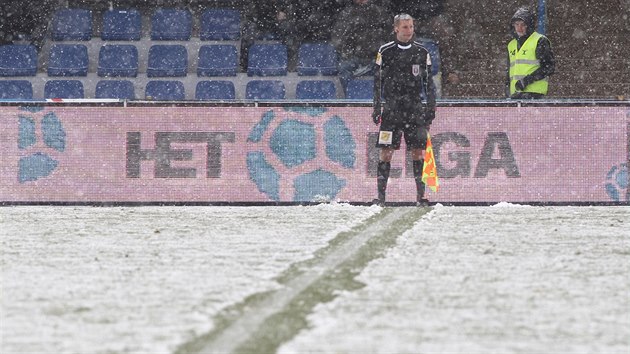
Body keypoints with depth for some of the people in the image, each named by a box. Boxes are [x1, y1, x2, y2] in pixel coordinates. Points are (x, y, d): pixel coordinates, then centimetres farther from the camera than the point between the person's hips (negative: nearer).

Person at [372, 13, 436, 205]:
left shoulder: (422, 52, 7)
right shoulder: (385, 51, 3)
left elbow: (428, 83, 11)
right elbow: (378, 81, 7)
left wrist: (430, 109, 6)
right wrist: (377, 108, 3)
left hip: (415, 109, 1)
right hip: (391, 108, -1)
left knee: (417, 151, -1)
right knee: (386, 151, -5)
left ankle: (420, 194, 4)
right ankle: (381, 194, -2)